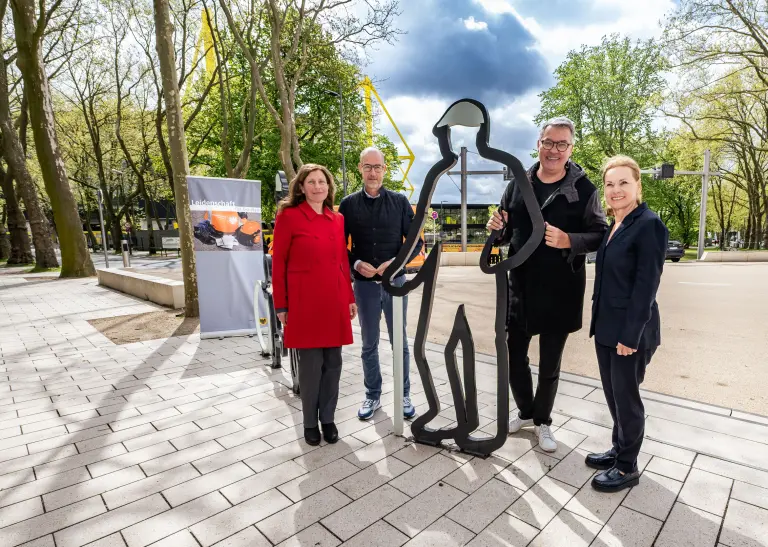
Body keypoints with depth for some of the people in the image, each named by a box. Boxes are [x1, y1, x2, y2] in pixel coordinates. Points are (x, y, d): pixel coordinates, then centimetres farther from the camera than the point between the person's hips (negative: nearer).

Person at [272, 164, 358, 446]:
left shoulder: (337, 220, 11)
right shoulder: (288, 216, -4)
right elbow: (278, 264, -3)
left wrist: (350, 298, 12)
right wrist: (281, 305, -5)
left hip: (335, 301, 5)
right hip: (304, 301, -4)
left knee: (333, 362, 10)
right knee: (311, 364, 4)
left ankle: (328, 418, 28)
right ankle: (310, 422, 25)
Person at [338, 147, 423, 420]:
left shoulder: (399, 201, 1)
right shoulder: (349, 204, 1)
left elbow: (415, 241, 1)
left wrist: (397, 262, -15)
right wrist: (356, 264, -14)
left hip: (395, 282, 0)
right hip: (365, 284, 1)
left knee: (400, 342, 10)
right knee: (369, 344, 11)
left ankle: (404, 395, 25)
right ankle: (372, 396, 27)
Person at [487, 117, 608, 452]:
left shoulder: (583, 189, -6)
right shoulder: (518, 184, 5)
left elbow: (599, 235, -7)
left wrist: (568, 240, -25)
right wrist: (498, 227, -12)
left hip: (559, 293, -3)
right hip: (519, 288, 3)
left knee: (549, 364, 12)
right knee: (513, 355, 13)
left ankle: (542, 422, 35)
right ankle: (525, 412, 39)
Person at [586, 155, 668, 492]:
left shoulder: (649, 225, -15)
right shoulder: (614, 226, 10)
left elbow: (646, 286, -18)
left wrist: (630, 335, -19)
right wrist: (600, 322, 13)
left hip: (630, 330, -8)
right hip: (606, 326, 8)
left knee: (626, 397, 7)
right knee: (612, 394, 19)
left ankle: (628, 467, 25)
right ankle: (619, 449, 38)